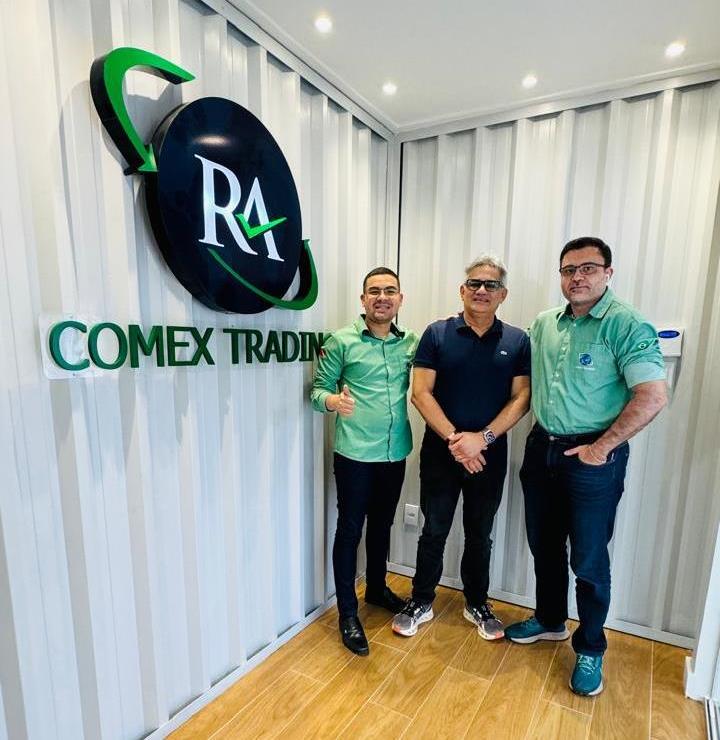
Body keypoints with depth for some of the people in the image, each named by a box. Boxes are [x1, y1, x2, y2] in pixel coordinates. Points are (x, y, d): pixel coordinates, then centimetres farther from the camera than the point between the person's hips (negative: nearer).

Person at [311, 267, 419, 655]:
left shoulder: (412, 342, 4)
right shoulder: (341, 341, -8)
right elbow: (319, 388, -8)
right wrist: (332, 401, -28)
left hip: (395, 452, 5)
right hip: (354, 453, -4)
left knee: (382, 524, 21)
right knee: (350, 529, 7)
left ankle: (377, 588, 44)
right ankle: (347, 611, 26)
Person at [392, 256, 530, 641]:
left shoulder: (517, 341, 1)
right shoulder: (437, 333, -4)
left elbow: (521, 398, -4)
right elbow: (421, 393, -9)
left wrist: (482, 438, -16)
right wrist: (454, 438, -17)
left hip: (489, 456, 2)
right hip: (440, 453, -1)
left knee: (479, 535, 18)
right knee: (433, 531, 12)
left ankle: (477, 604, 39)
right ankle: (421, 602, 32)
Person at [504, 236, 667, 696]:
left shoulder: (626, 325, -13)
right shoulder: (545, 323, 6)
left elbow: (653, 396, -19)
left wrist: (602, 447, -17)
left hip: (592, 458, -6)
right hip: (542, 450, 6)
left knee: (589, 559, 7)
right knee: (545, 545, 19)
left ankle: (590, 650, 31)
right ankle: (550, 621, 41)